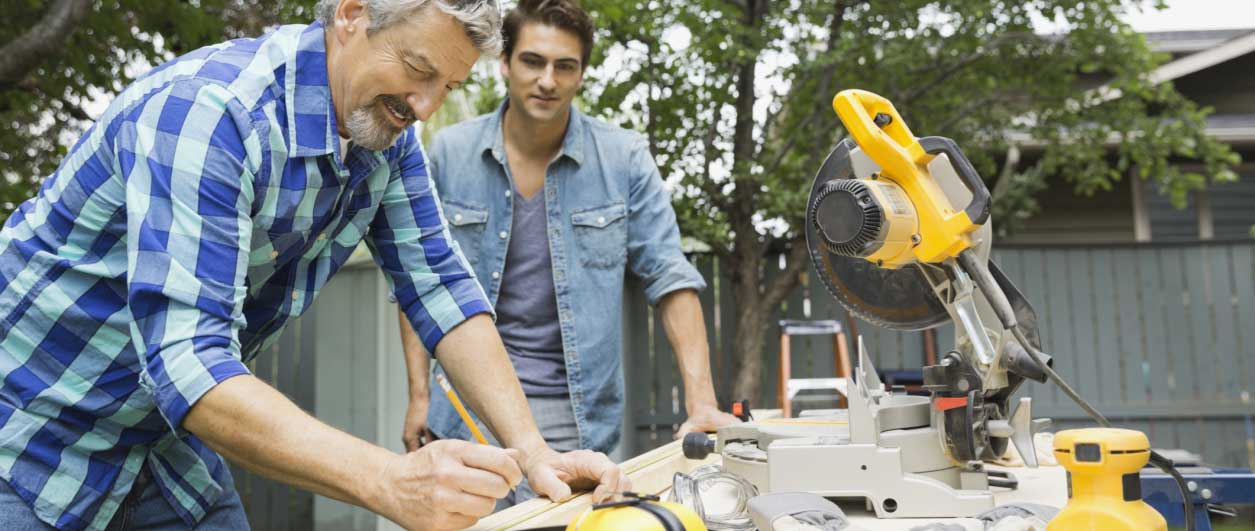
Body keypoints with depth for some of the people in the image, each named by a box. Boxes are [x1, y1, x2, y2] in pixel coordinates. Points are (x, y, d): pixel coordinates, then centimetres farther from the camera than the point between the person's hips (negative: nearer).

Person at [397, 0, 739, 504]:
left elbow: (669, 277, -4)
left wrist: (700, 400, -13)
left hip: (578, 415, -1)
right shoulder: (450, 152, 0)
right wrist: (419, 395, 3)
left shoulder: (624, 158, -4)